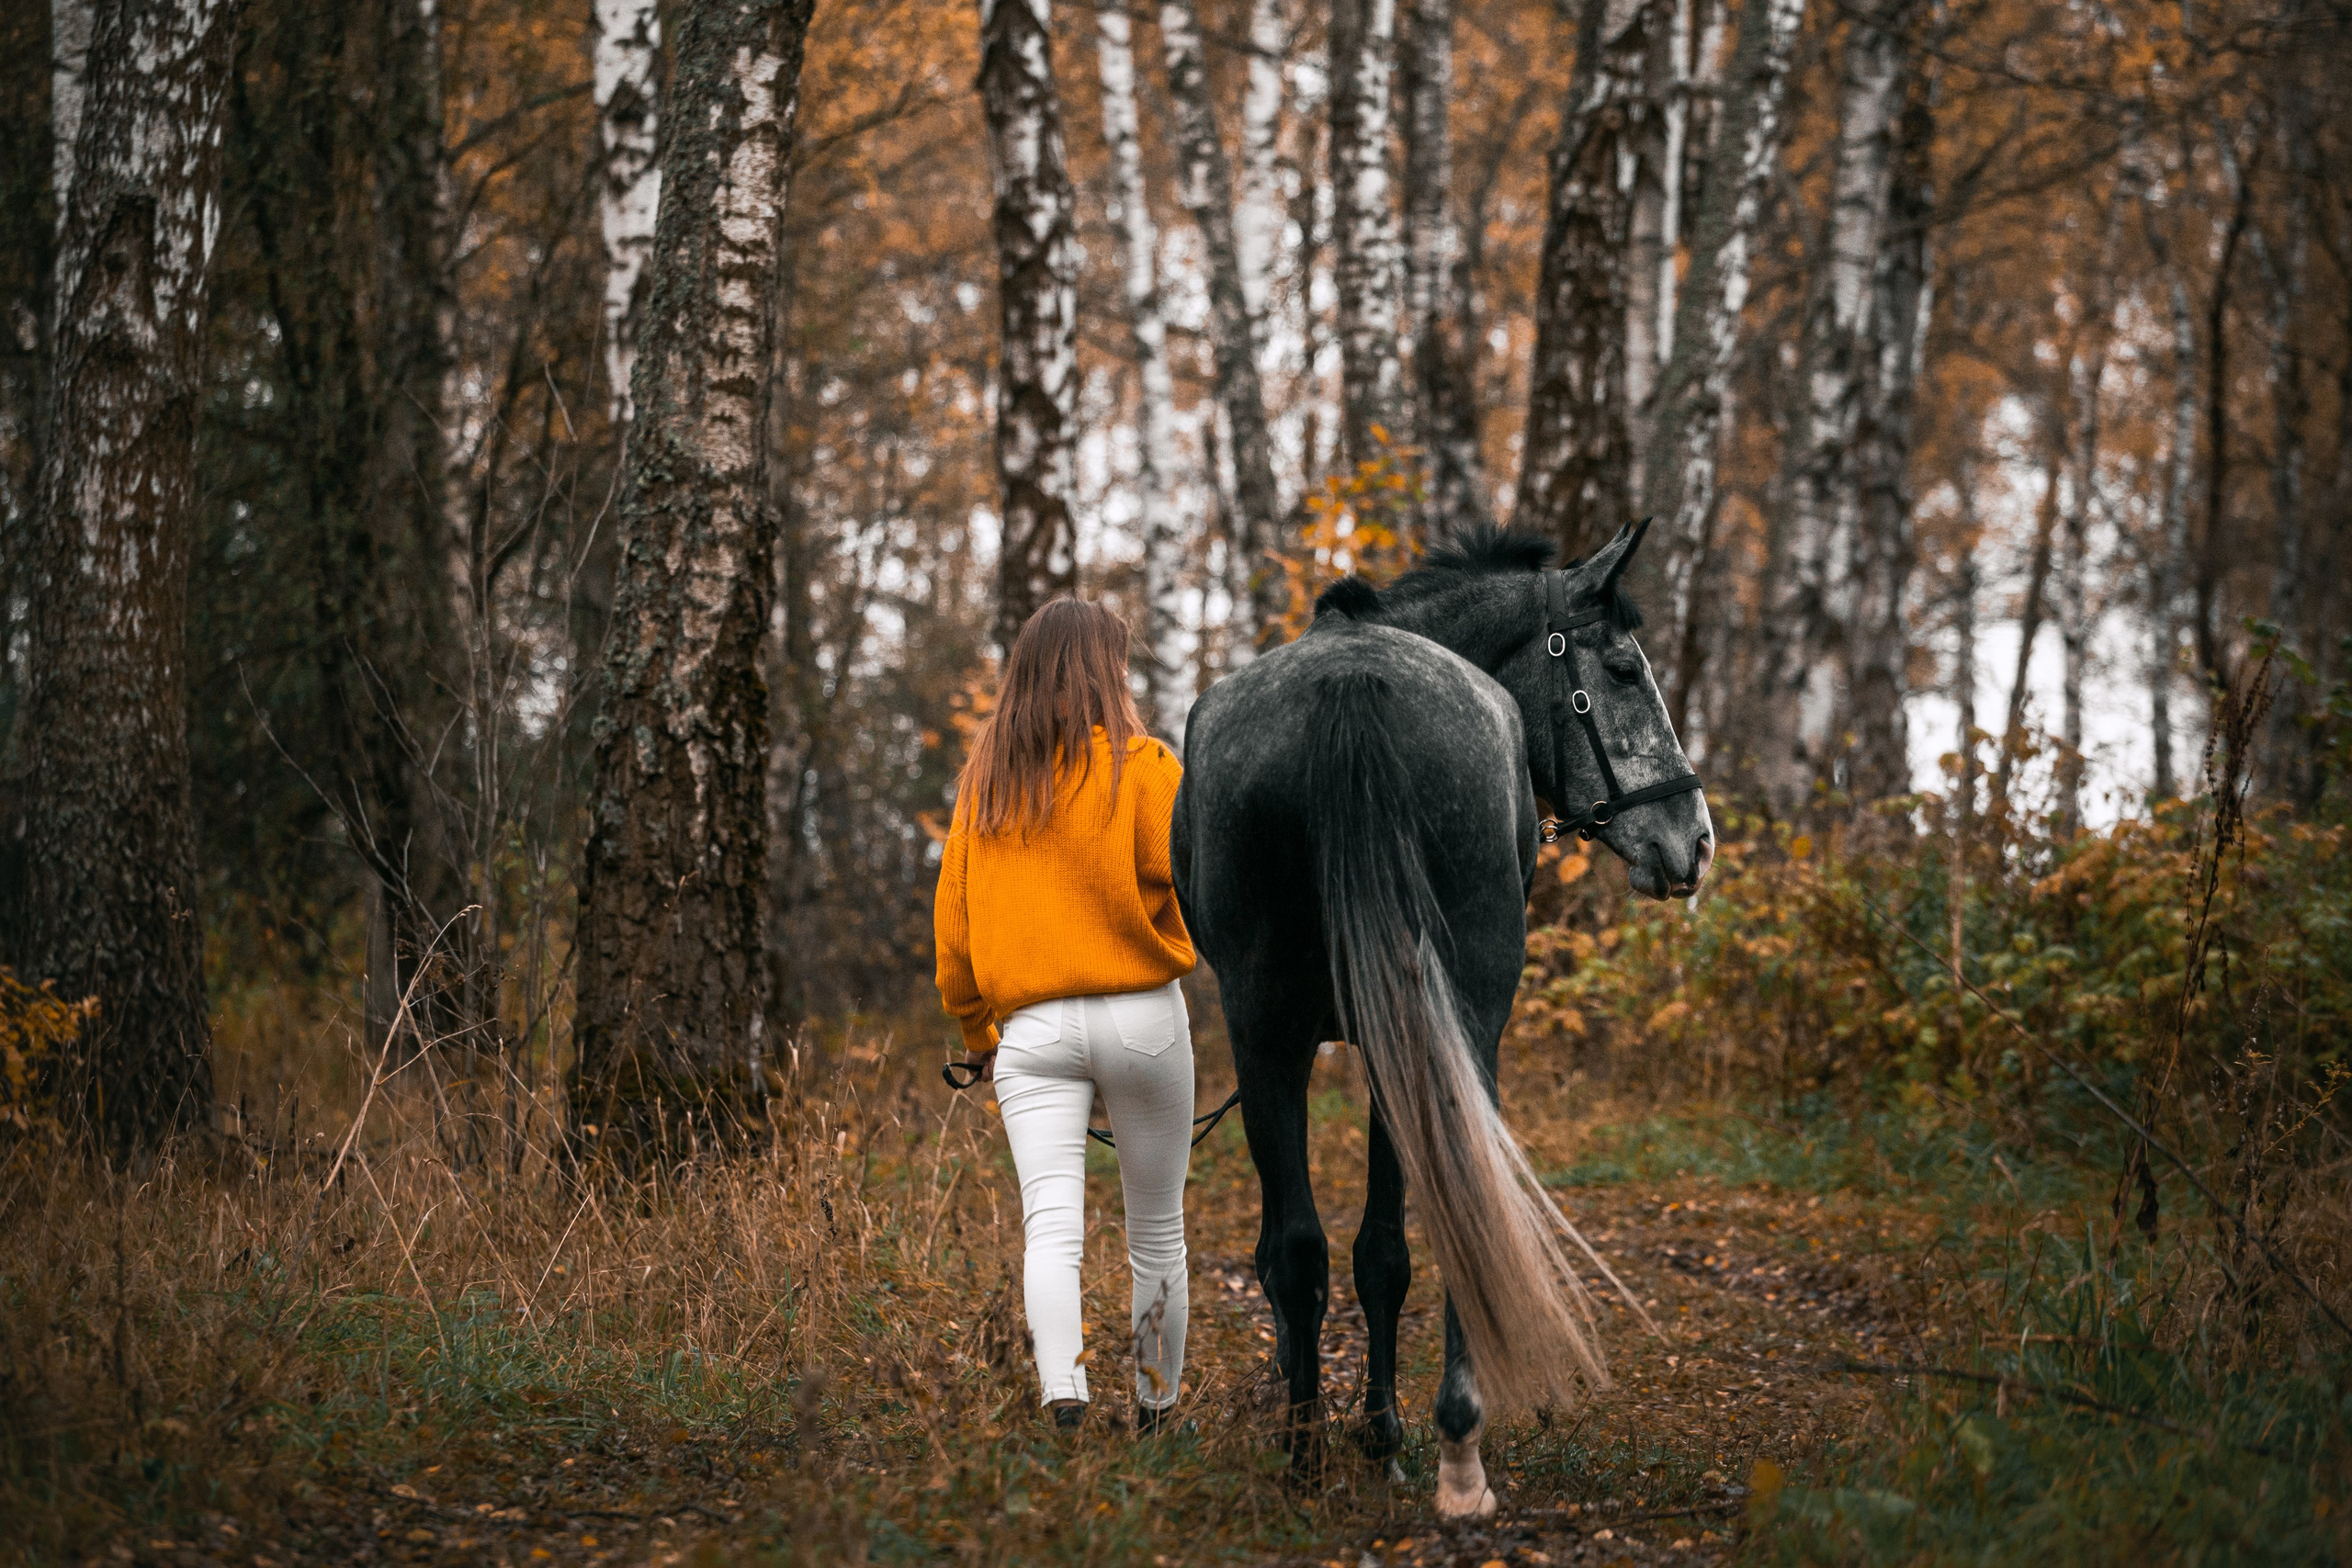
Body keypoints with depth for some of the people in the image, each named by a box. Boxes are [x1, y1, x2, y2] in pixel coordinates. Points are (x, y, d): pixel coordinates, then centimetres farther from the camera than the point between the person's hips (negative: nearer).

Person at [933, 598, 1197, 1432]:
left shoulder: (983, 779, 10)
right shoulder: (1140, 766, -4)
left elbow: (952, 914, 12)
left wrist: (976, 1032, 21)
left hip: (1029, 1027, 2)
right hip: (1140, 1015, -2)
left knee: (1050, 1227, -7)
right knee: (1156, 1230, 12)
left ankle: (1061, 1391, -28)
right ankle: (1157, 1405, 21)